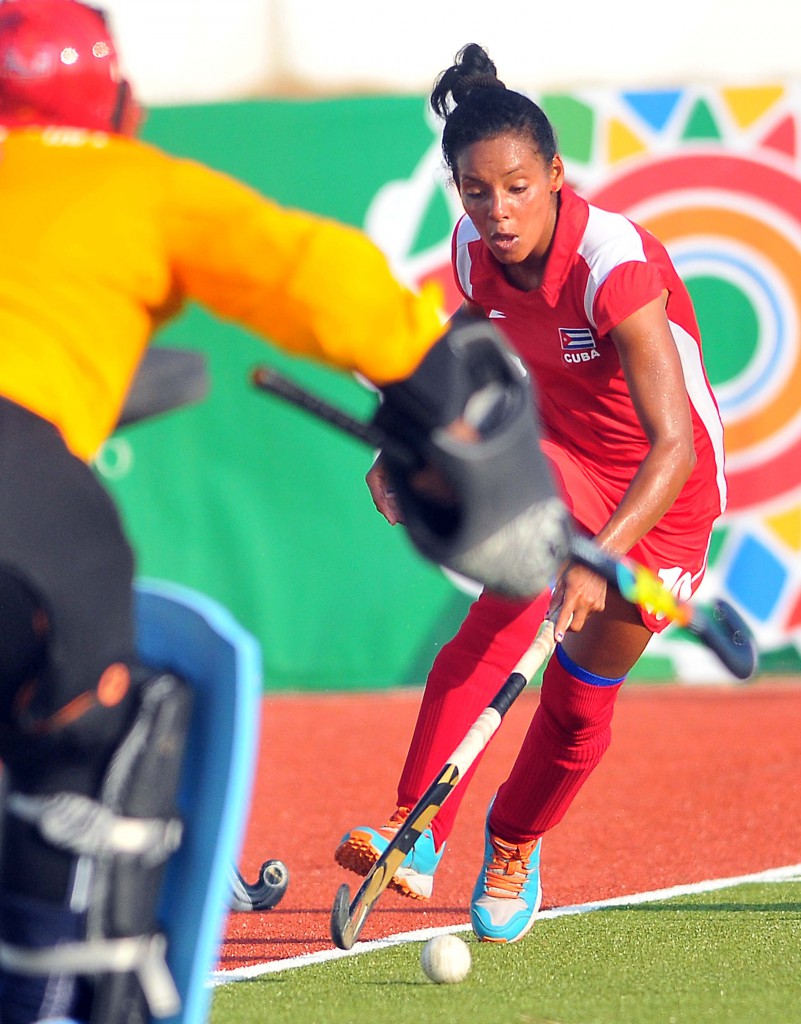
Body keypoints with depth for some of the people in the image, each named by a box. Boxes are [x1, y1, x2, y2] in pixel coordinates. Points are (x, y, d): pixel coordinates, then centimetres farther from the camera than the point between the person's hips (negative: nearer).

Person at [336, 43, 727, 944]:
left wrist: (600, 558, -50)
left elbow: (675, 448, -38)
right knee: (505, 612, -26)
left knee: (579, 701, 4)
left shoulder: (613, 264, -33)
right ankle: (415, 838, -34)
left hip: (659, 490, -4)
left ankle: (513, 846, 35)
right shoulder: (476, 253, -15)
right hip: (558, 452, 4)